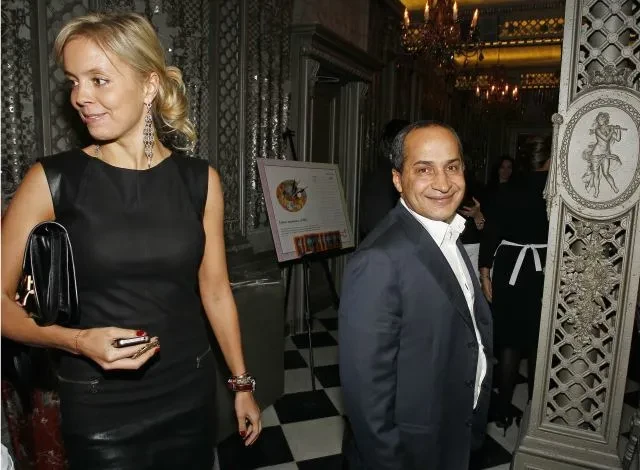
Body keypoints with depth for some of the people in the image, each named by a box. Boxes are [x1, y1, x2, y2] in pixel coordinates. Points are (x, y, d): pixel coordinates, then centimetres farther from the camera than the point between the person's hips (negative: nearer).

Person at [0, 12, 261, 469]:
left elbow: (215, 289, 2)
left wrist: (242, 383, 7)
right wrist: (77, 341, -22)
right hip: (98, 408, -2)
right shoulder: (52, 180, -10)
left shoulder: (199, 179, -4)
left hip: (191, 393, 3)